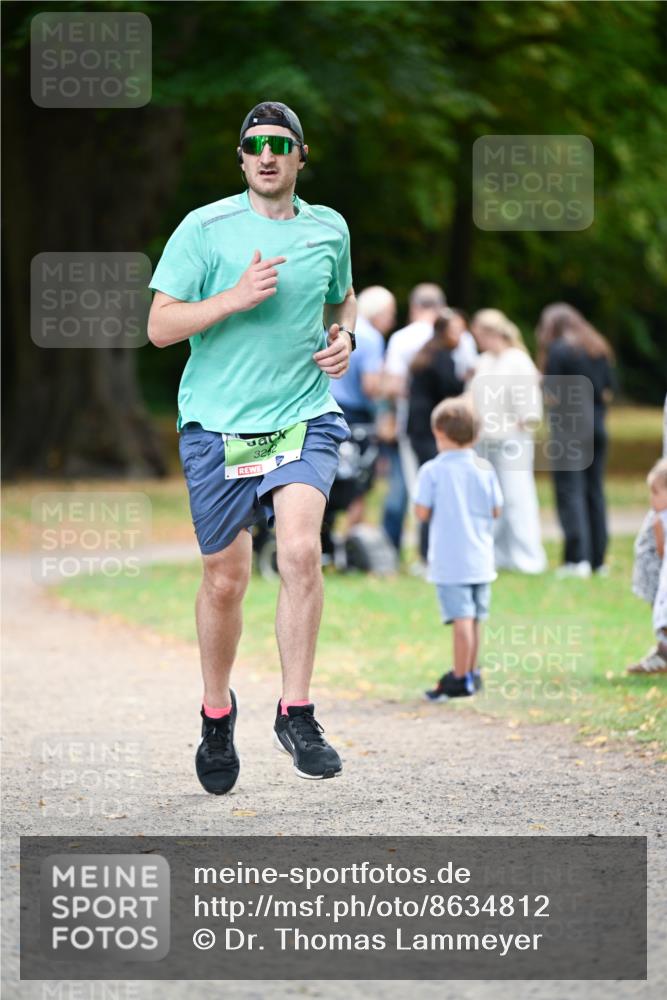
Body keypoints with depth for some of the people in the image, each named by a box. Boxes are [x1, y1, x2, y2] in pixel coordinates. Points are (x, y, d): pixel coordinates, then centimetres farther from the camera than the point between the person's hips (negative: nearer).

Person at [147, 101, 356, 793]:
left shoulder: (328, 229, 8)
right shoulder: (204, 229, -4)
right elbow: (160, 327, -7)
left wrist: (344, 336, 6)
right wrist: (234, 298, -20)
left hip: (304, 417, 1)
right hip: (217, 424, -1)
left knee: (300, 550, -21)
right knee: (225, 578, 6)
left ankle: (296, 714, -10)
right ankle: (216, 711, 29)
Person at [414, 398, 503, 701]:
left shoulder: (432, 471, -8)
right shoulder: (484, 469, 4)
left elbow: (422, 512, -10)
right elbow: (495, 510, 7)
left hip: (449, 560, -5)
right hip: (480, 559, 5)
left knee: (462, 618, -8)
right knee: (474, 618, 14)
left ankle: (460, 679, -7)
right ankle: (472, 673, 25)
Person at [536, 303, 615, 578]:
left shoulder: (557, 350, -8)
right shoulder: (599, 349, 11)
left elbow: (551, 390, -11)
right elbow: (610, 387, 10)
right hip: (596, 426, 6)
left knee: (570, 492, -5)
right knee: (595, 491, 11)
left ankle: (577, 558, -13)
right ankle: (598, 559, 13)